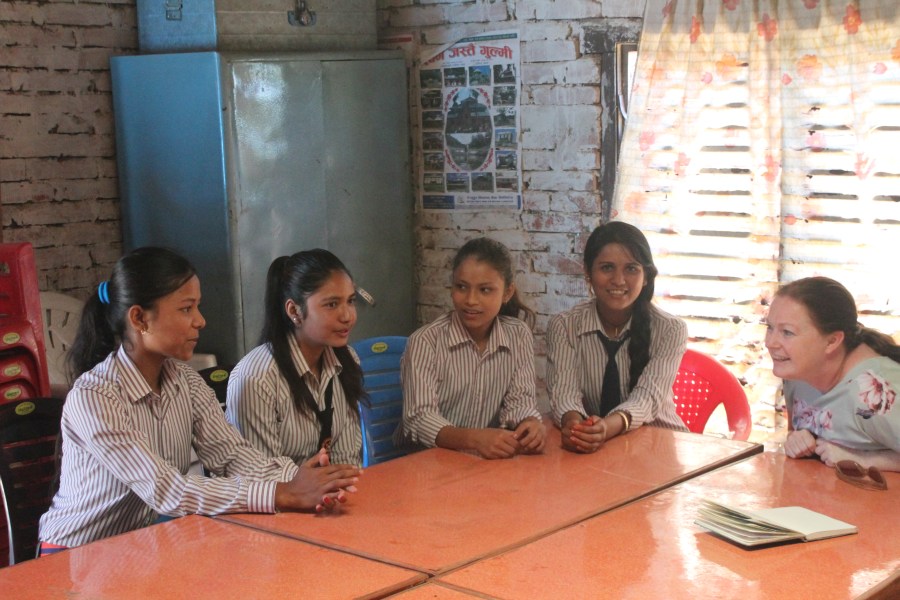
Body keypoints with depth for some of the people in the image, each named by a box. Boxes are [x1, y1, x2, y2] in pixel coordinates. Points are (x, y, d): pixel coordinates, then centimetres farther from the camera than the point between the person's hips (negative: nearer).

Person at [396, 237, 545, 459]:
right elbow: (419, 418, -18)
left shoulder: (519, 336, 3)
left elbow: (519, 398, 4)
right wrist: (473, 439, -35)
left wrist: (532, 424, -20)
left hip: (488, 459, 3)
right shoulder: (425, 341, -10)